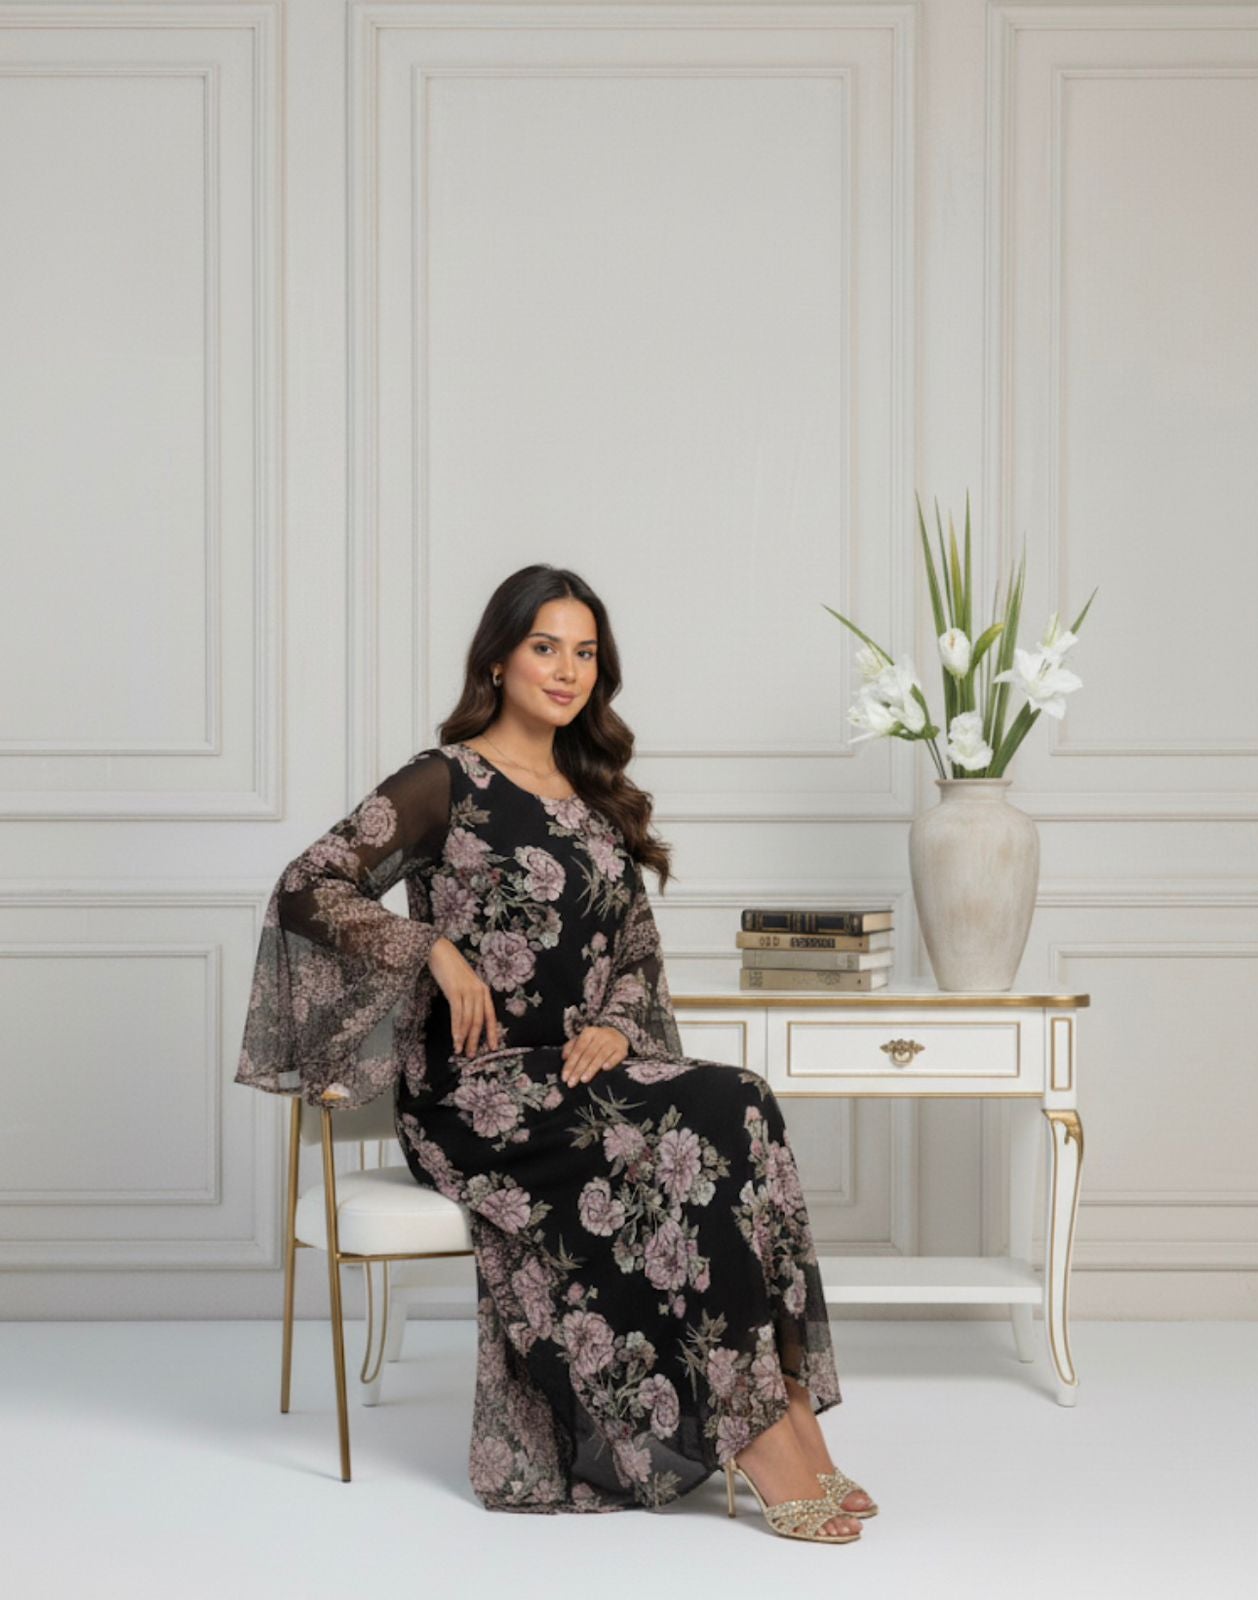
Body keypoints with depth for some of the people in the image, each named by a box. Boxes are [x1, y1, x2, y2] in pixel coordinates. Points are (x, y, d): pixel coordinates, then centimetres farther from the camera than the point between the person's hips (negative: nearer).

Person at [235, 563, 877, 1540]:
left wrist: (615, 1025, -2)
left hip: (573, 1075, 6)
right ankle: (759, 1430, -25)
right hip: (468, 1091, -6)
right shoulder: (445, 783, -3)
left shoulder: (594, 797, 17)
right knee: (682, 1145, -30)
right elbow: (305, 890, -9)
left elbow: (638, 947, 19)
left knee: (738, 1107, -25)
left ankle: (779, 1406, -28)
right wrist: (437, 951, -18)